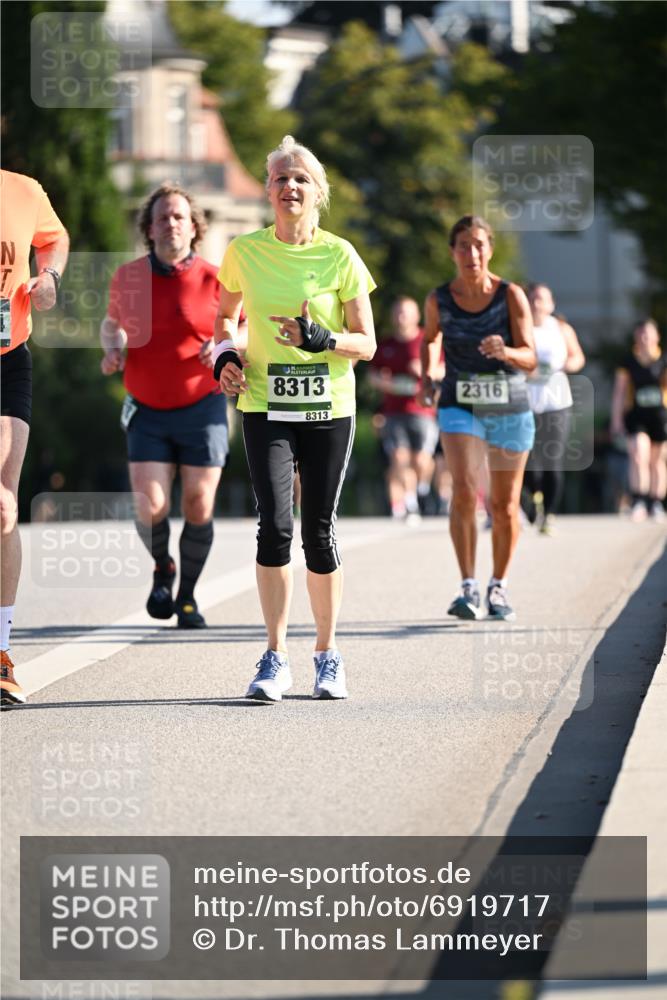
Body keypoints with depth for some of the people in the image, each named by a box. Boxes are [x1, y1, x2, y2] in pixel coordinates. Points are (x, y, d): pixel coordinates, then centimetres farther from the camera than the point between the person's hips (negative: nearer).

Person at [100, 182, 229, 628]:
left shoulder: (214, 281, -6)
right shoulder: (128, 277, 2)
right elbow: (112, 323, 21)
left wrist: (224, 344, -17)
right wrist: (113, 349, -1)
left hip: (202, 409, -1)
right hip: (148, 412, 1)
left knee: (198, 506, -2)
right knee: (151, 507, -11)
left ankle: (188, 595, 18)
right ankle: (162, 571, 20)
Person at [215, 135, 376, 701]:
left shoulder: (339, 256, -2)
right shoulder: (245, 252, 1)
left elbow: (367, 343, 1)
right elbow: (227, 314, 20)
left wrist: (321, 340, -18)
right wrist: (225, 355, 0)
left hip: (329, 410, 0)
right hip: (265, 409, 0)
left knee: (319, 532, 3)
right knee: (275, 525, -13)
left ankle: (327, 655, 18)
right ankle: (276, 658, -5)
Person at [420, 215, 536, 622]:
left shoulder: (511, 295, -12)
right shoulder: (439, 299, -5)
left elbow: (530, 359, -17)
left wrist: (506, 352, -37)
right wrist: (427, 373, 2)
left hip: (509, 409, 0)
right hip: (460, 407, 0)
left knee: (505, 507, 8)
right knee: (465, 492, -21)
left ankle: (499, 587, 27)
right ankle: (469, 588, -20)